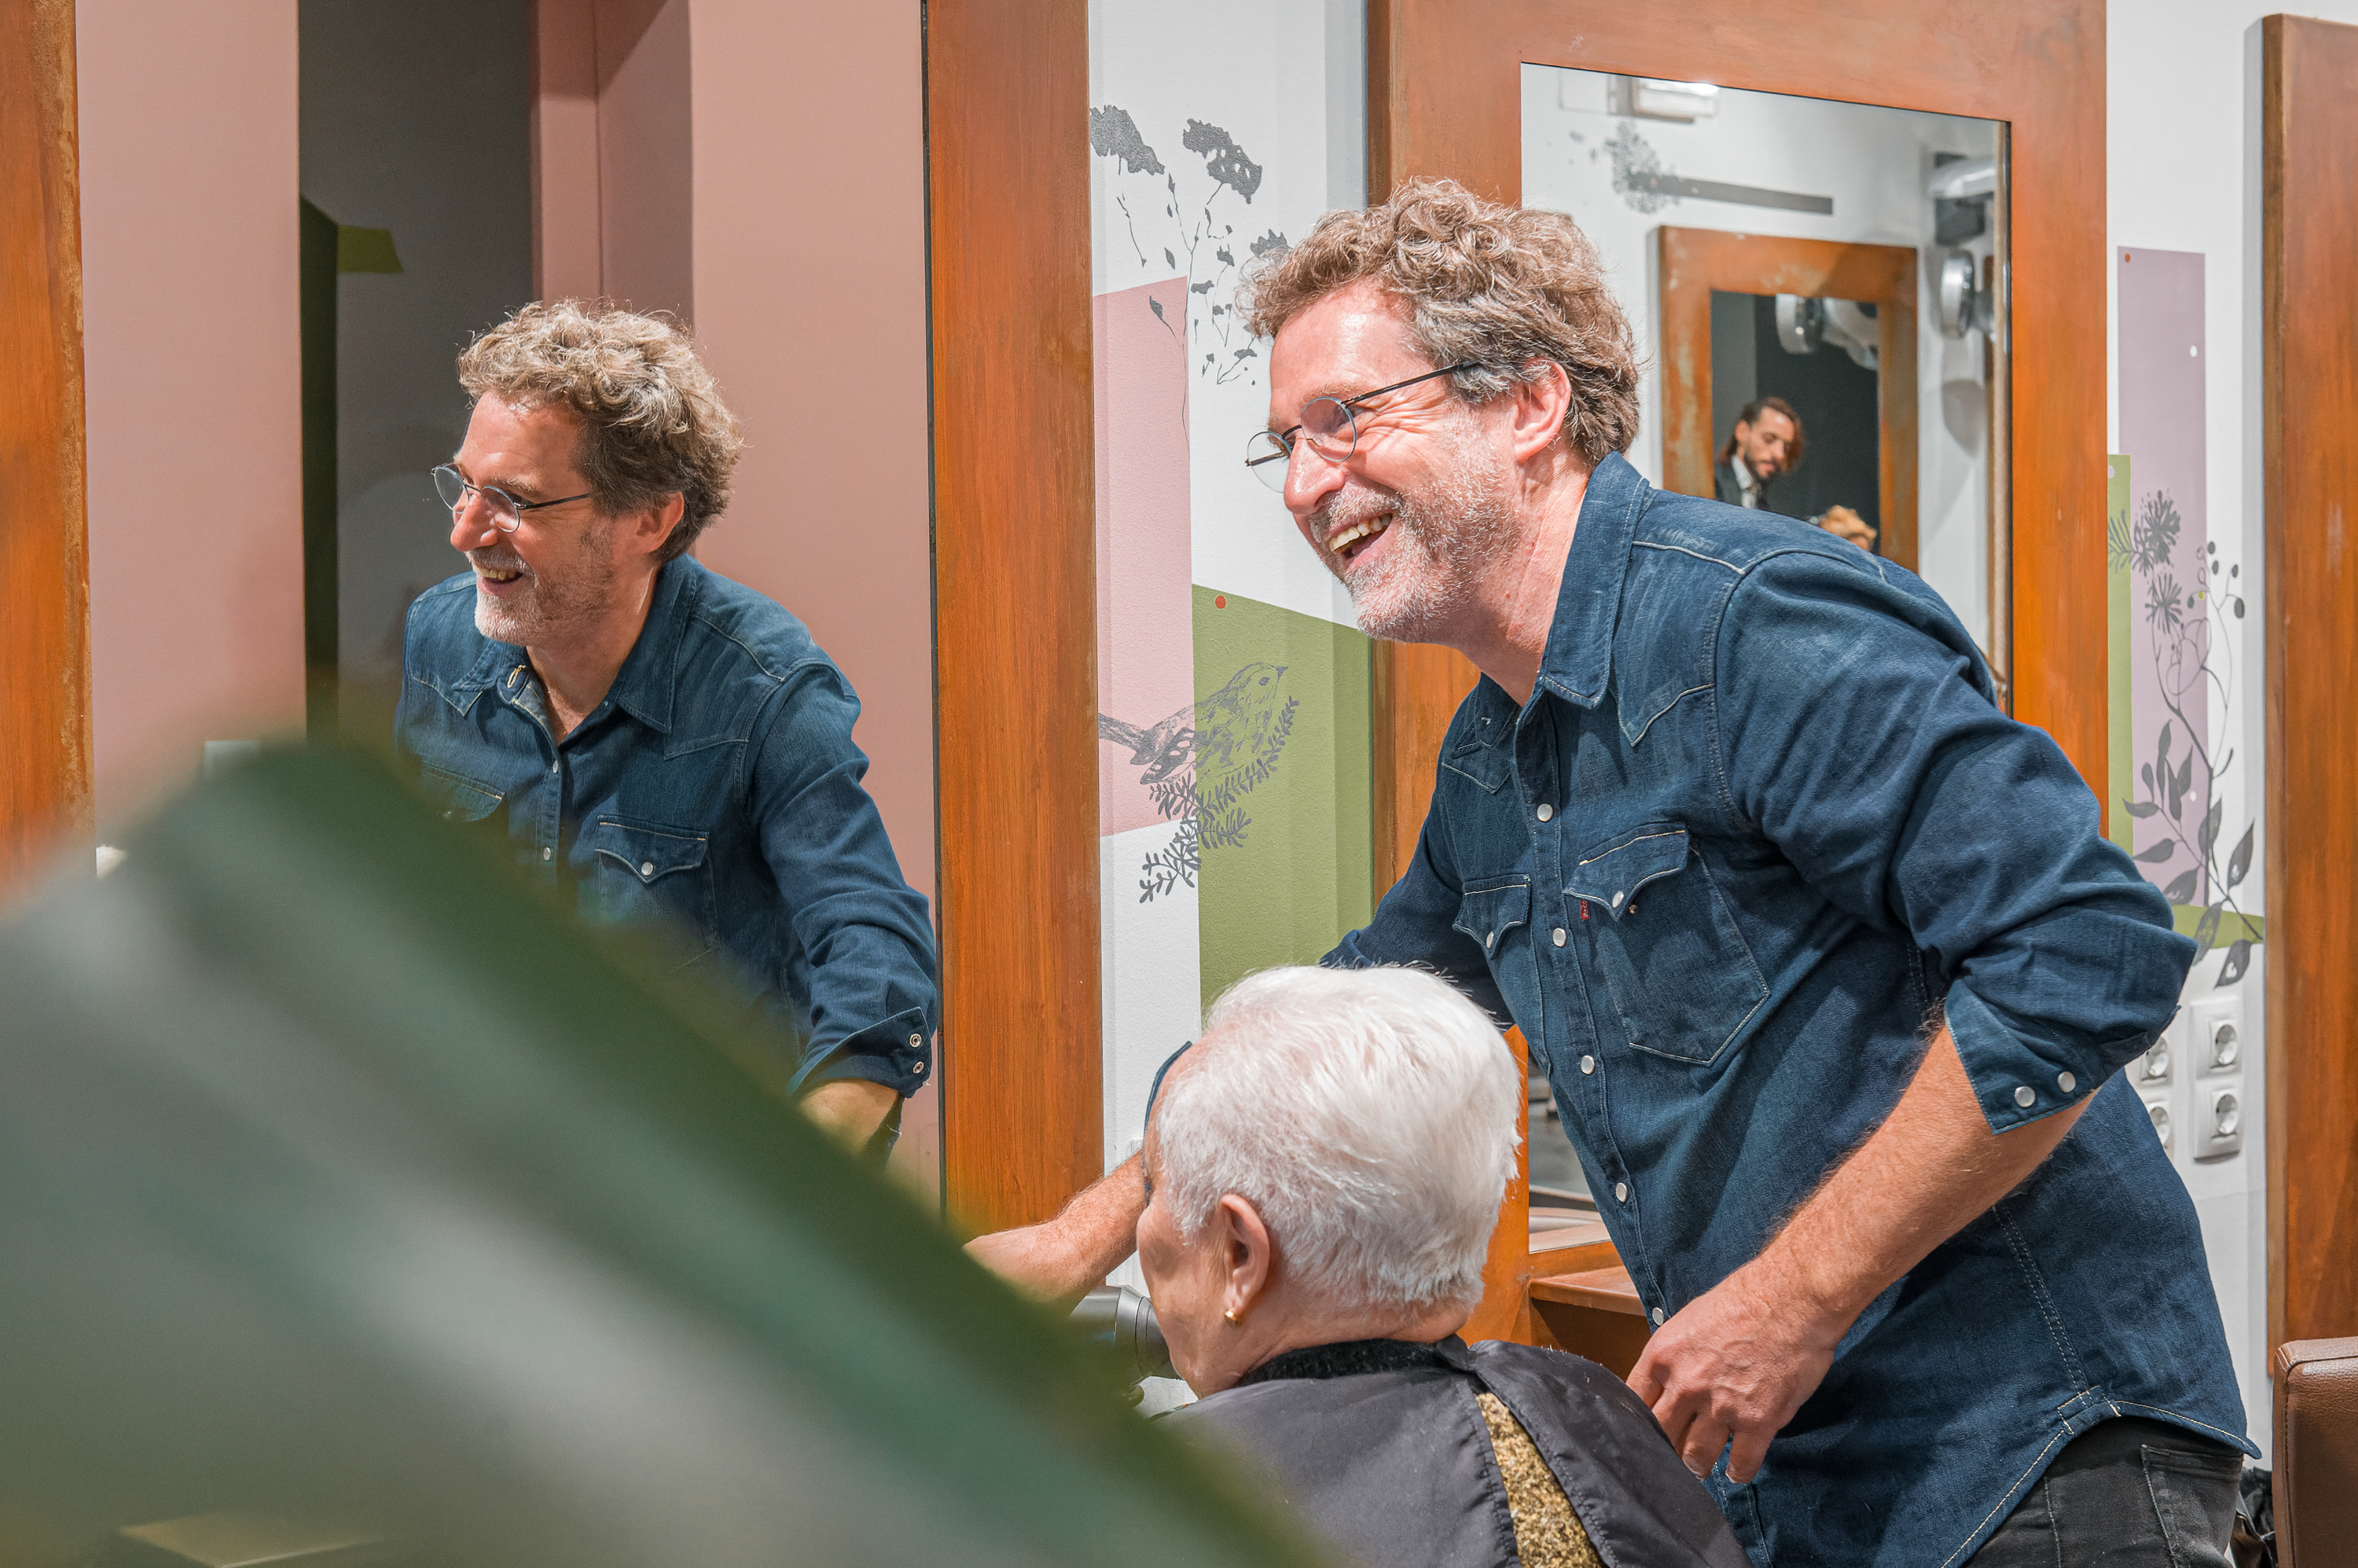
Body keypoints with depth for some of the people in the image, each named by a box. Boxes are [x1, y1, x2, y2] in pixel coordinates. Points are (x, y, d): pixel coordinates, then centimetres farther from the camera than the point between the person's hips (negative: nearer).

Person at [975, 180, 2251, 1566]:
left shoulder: (1755, 624, -18)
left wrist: (1795, 1298, -22)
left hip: (2027, 1457, -8)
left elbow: (2093, 953, -26)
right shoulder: (1489, 758, 11)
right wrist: (1082, 1240, 24)